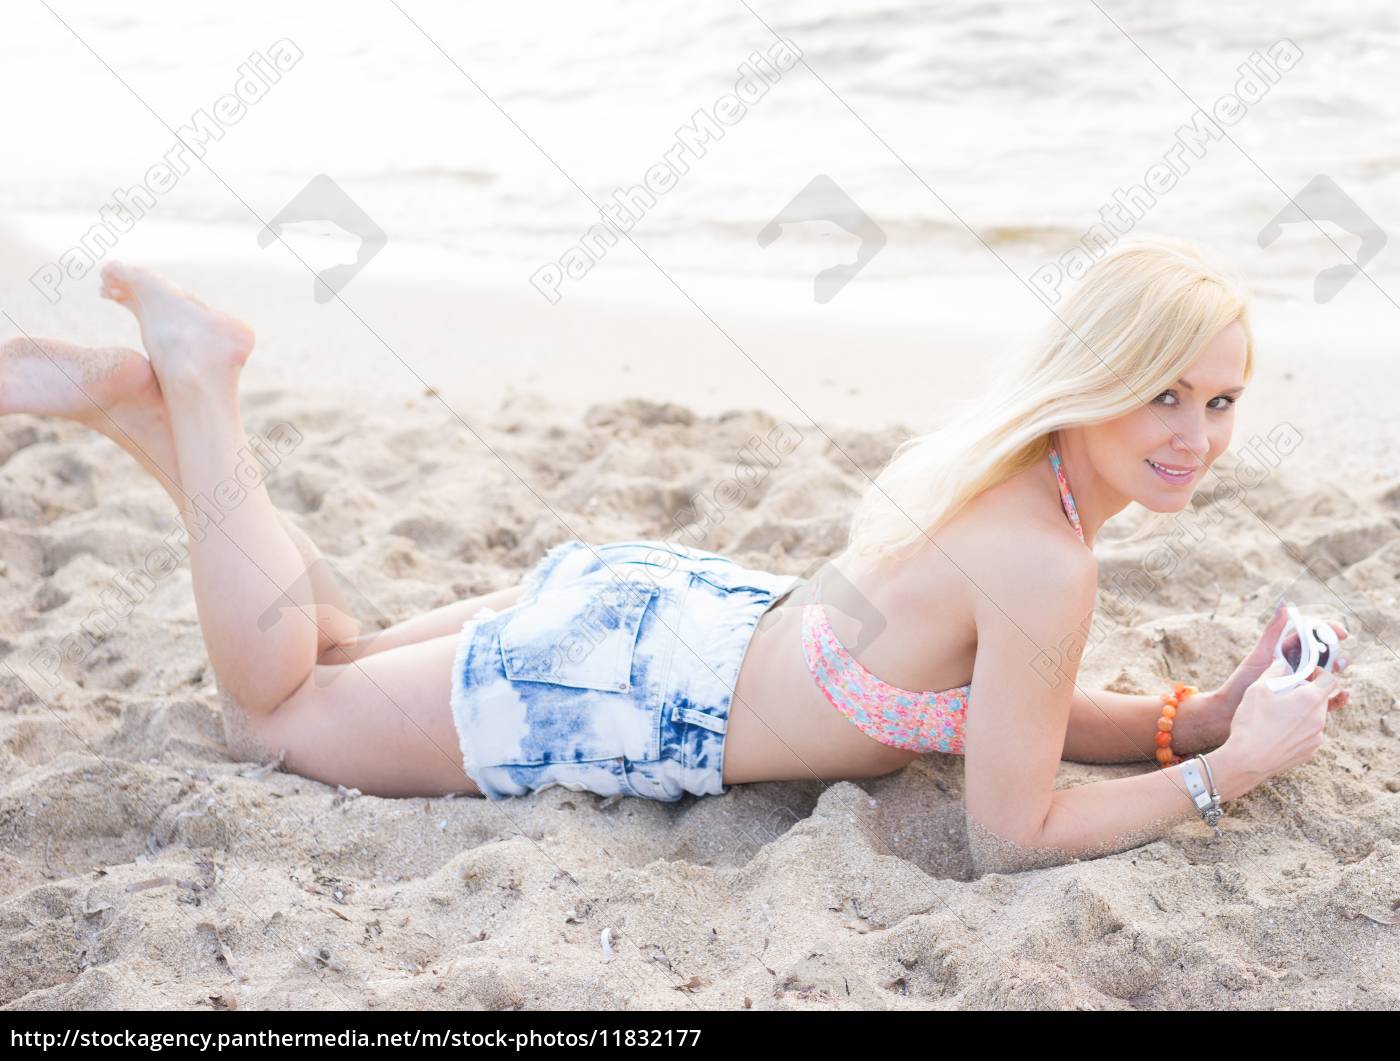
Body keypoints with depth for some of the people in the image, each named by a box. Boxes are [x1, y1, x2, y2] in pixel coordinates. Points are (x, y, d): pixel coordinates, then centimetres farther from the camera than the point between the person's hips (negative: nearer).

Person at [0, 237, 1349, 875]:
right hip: (605, 694, -8)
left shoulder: (1020, 453, -2)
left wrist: (1201, 711, -1)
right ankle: (192, 380, 12)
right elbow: (1011, 834, -21)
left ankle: (134, 396, 24)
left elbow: (1005, 703, 10)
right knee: (274, 714, 14)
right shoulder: (1047, 564, -29)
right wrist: (1231, 767, -16)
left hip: (638, 600, 8)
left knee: (322, 669, 28)